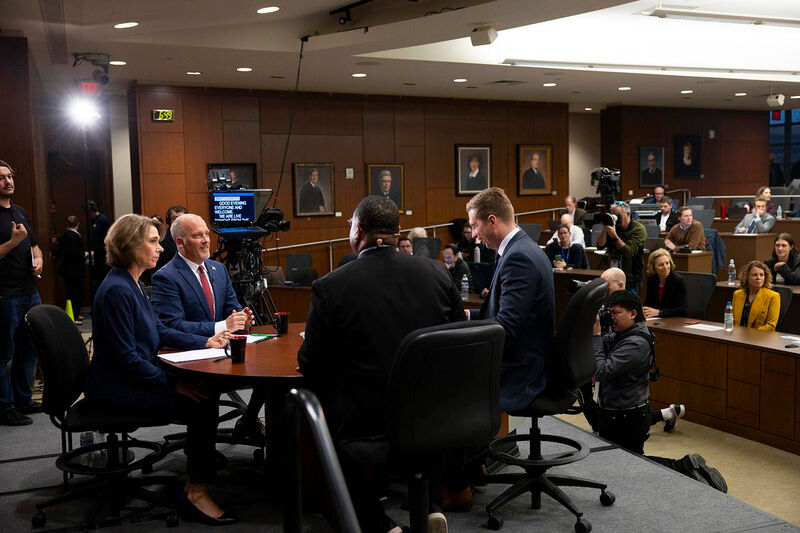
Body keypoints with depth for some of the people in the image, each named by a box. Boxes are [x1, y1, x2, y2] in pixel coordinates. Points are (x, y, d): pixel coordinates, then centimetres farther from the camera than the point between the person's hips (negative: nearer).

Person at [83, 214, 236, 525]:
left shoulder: (132, 284, 10)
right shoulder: (117, 290, -21)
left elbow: (159, 330, 17)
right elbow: (126, 358, -23)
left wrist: (205, 342, 7)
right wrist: (174, 384, -23)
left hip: (132, 377, 9)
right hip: (115, 386, -9)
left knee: (207, 393, -3)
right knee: (200, 404, -17)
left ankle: (196, 478, 6)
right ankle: (196, 494, -6)